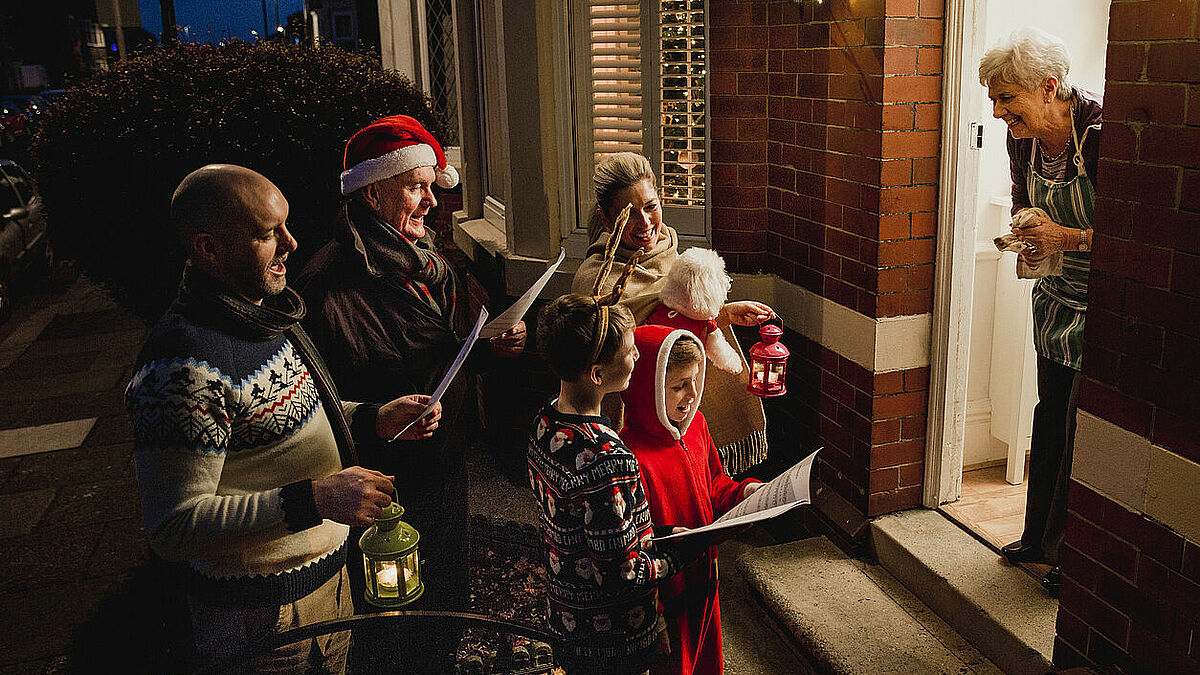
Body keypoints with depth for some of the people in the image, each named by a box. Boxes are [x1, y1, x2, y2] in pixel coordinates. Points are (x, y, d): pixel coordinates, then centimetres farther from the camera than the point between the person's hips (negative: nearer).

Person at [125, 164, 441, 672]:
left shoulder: (266, 309, 1)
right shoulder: (182, 367, -29)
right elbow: (173, 529, -28)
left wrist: (375, 420, 0)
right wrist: (314, 499, -34)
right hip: (263, 615, -8)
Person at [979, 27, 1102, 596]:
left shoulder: (1103, 132, -26)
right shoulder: (1022, 138, -4)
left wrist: (1067, 237, -27)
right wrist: (1026, 235, -6)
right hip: (1058, 294, 7)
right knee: (1050, 418, 16)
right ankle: (1040, 536, 32)